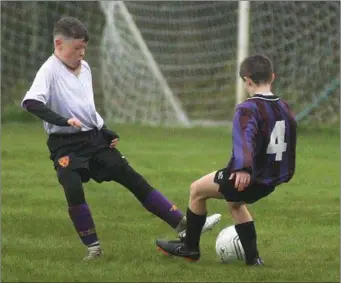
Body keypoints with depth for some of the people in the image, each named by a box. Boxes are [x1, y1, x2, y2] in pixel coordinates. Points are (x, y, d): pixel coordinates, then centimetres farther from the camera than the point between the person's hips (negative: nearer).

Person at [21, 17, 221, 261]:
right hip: (66, 144, -6)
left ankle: (183, 224, 3)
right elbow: (31, 102, -29)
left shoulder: (84, 67, 11)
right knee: (74, 190, -26)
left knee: (134, 180, 2)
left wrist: (105, 131, 12)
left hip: (94, 138, 6)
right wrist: (63, 120, -39)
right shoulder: (50, 71, -13)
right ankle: (93, 247, -9)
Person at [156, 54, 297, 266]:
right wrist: (286, 173, 32)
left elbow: (245, 139, -36)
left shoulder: (248, 109, -18)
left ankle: (190, 248, 25)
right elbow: (291, 145, 18)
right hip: (269, 182, 8)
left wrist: (243, 168, -51)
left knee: (197, 190, 14)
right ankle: (252, 257, 26)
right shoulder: (285, 109, 7)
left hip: (246, 178, -7)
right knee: (235, 203, 34)